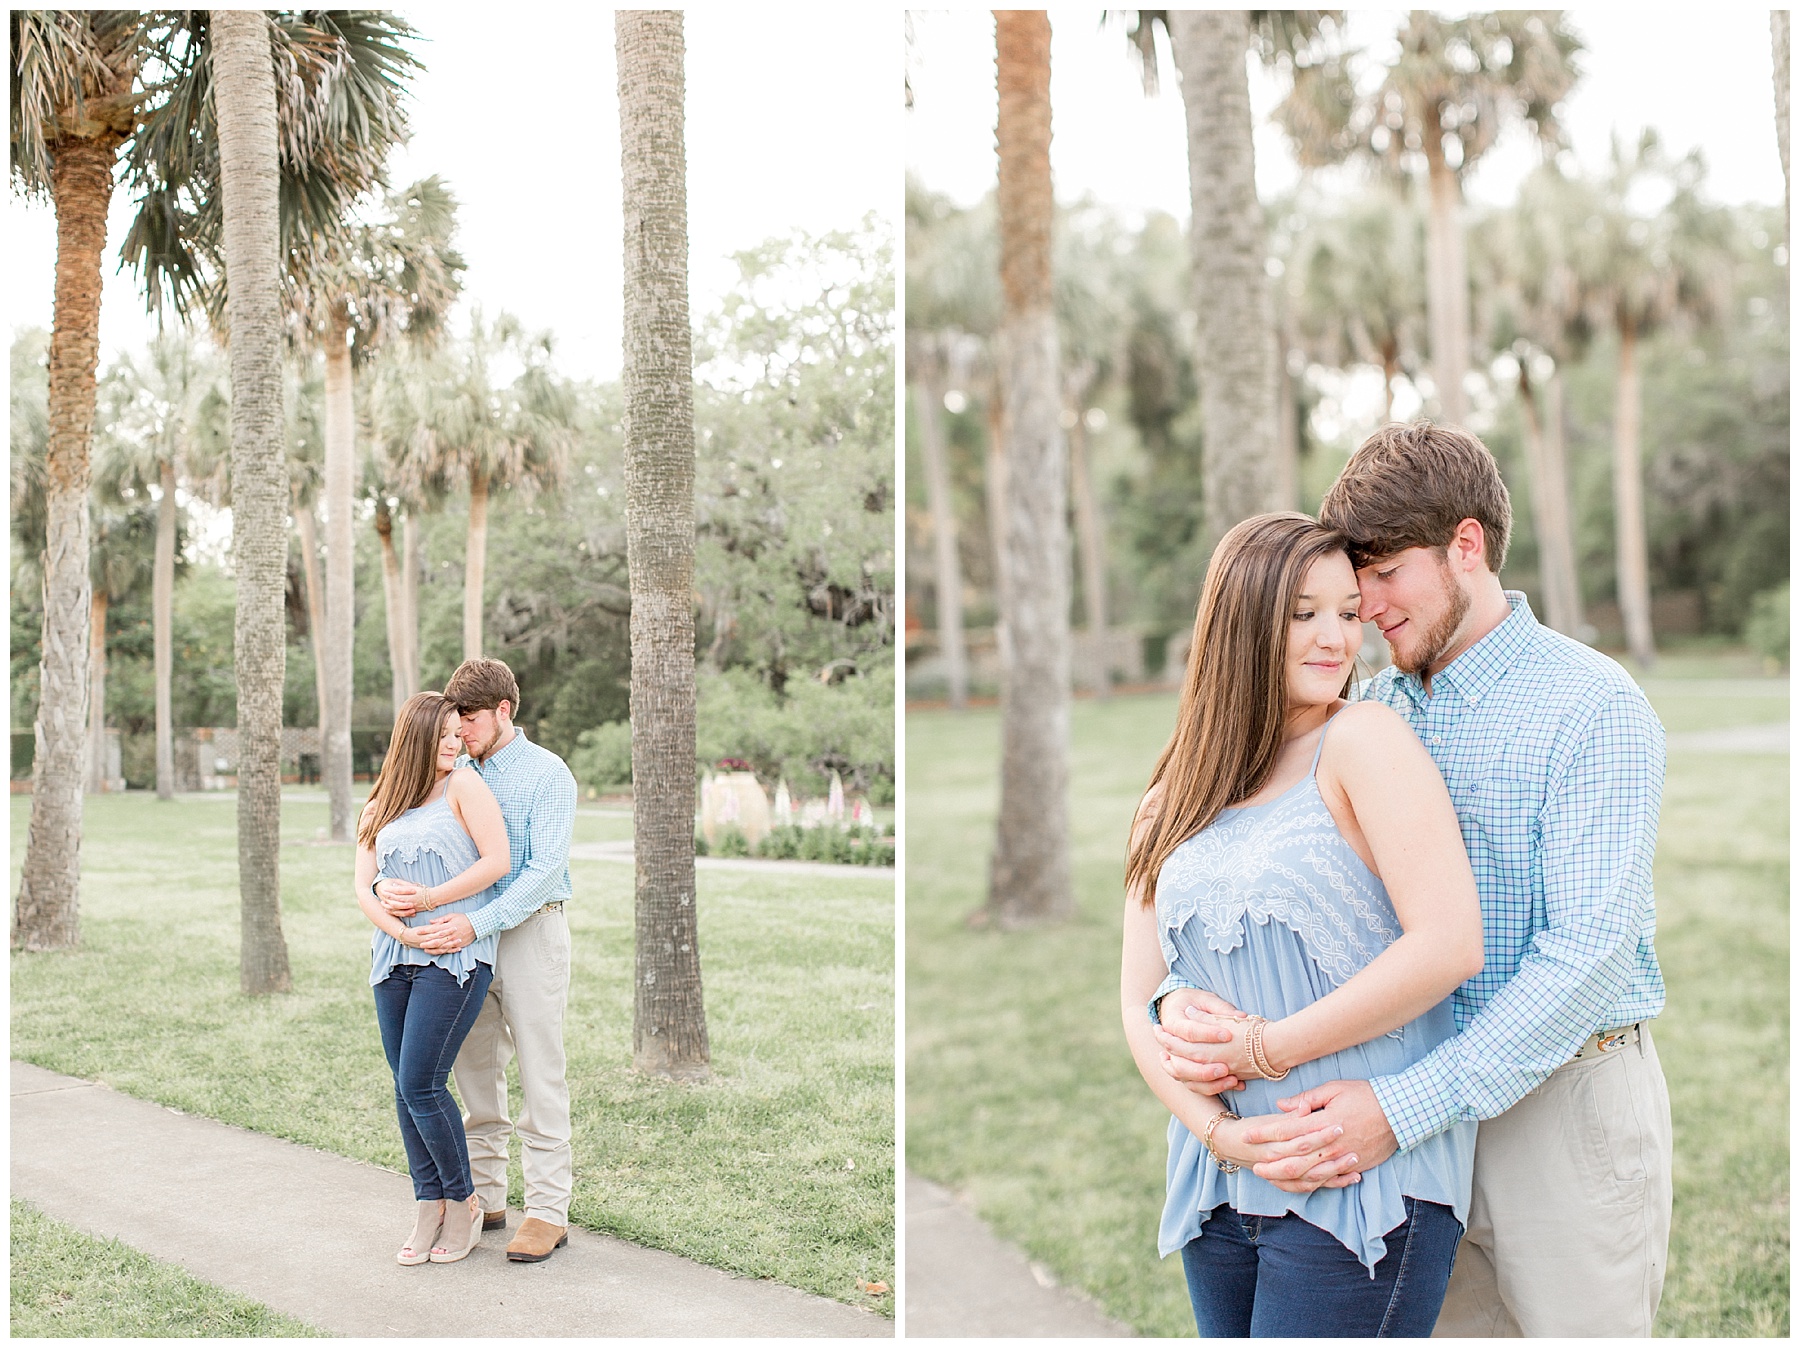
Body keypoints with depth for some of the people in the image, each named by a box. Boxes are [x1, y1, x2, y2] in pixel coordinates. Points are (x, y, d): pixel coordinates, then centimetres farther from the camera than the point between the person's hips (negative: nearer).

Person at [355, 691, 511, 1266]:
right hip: (395, 959, 6)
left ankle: (463, 1204, 6)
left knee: (420, 1083, -10)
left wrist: (429, 900, -8)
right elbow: (363, 888, 6)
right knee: (405, 1088, 6)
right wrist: (402, 931, -11)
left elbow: (497, 860, -10)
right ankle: (429, 1207, 17)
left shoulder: (463, 785, 0)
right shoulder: (379, 808, 15)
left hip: (456, 957, -5)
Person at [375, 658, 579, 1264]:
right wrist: (387, 884, -17)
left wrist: (478, 924, -27)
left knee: (540, 1076, -3)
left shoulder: (547, 774, -7)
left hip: (530, 932, -6)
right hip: (469, 939, 6)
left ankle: (548, 1212, 1)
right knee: (474, 1072, 11)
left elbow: (545, 868, -17)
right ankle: (484, 1197, 21)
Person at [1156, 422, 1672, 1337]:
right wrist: (1183, 999, -15)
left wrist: (1400, 1108, -28)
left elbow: (1588, 950, -22)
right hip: (1432, 1104, 6)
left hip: (1563, 1104, -5)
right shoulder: (1373, 711, 7)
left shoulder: (1594, 707, -13)